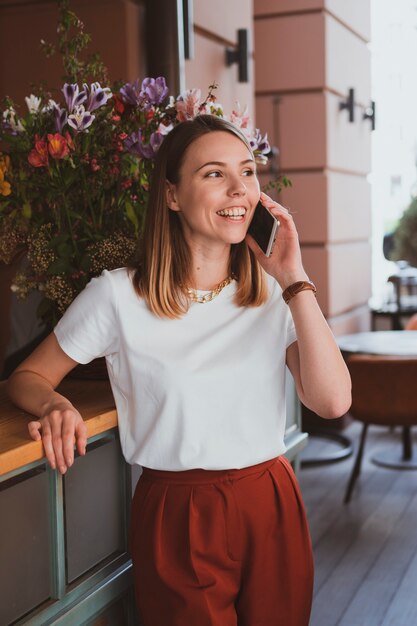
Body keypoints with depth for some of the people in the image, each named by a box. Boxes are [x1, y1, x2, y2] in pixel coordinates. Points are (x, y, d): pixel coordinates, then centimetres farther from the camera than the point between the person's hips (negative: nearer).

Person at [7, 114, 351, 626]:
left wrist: (294, 280, -15)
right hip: (178, 520, -3)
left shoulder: (273, 295, 0)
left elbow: (332, 402, -13)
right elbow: (27, 377, 1)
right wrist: (54, 406, -22)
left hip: (273, 507, 4)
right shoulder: (118, 295, -10)